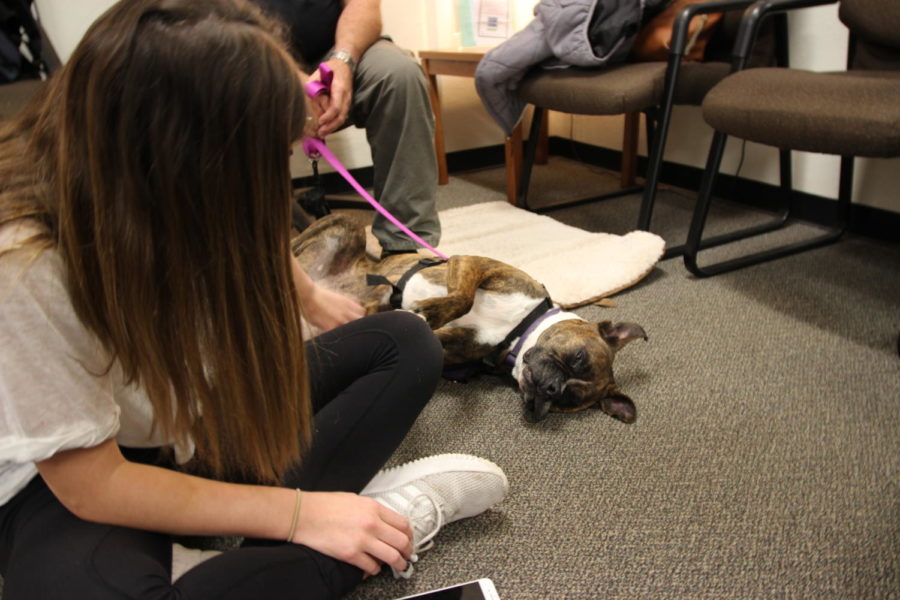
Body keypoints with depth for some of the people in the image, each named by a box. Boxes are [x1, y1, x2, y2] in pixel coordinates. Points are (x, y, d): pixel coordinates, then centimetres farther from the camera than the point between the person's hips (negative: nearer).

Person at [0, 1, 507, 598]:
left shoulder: (183, 194, -16)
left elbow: (256, 251, 10)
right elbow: (94, 486, -24)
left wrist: (311, 297, 28)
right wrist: (298, 514, -24)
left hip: (205, 409, 6)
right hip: (70, 479, -5)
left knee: (405, 344, -4)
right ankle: (388, 513, -20)